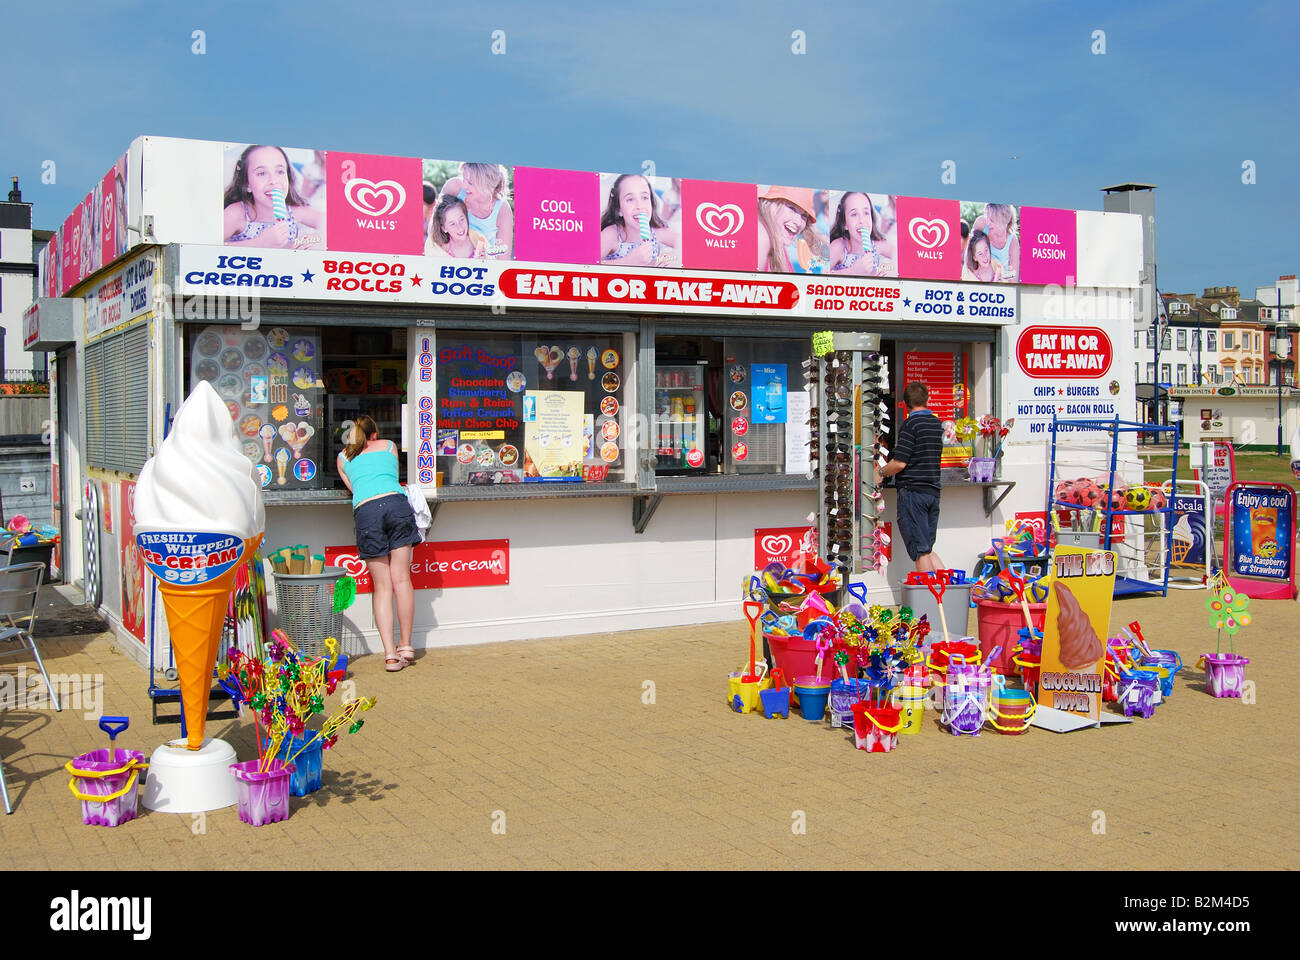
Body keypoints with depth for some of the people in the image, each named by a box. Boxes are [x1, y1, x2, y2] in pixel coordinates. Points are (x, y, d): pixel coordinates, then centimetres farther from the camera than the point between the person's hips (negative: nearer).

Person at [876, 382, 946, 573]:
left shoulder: (910, 424, -11)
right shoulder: (938, 424, 12)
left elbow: (900, 463, -17)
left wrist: (881, 472, 2)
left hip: (912, 491, -7)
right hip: (934, 492, 7)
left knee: (920, 551, -3)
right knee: (927, 549, 15)